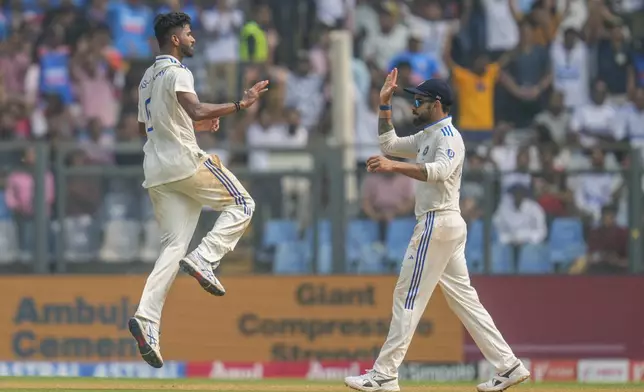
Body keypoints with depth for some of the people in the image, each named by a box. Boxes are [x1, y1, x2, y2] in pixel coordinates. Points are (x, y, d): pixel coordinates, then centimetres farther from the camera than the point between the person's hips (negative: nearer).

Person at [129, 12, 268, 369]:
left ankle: (147, 318, -12)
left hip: (156, 171, 8)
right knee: (241, 204, 6)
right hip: (184, 161, -8)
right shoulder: (176, 73, -9)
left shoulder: (147, 78, 20)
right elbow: (196, 110, -26)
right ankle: (204, 260, -13)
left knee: (174, 244, 3)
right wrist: (240, 104, -25)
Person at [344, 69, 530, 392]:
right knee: (462, 297, 8)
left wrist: (394, 167, -43)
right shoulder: (427, 137, 19)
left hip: (437, 223, -10)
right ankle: (508, 366, 6)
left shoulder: (448, 136, -12)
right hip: (447, 224, 10)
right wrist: (385, 104, 17)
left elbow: (439, 171, -32)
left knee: (408, 297, -9)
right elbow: (389, 145, 27)